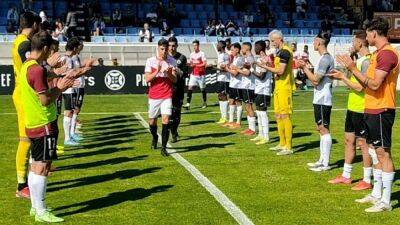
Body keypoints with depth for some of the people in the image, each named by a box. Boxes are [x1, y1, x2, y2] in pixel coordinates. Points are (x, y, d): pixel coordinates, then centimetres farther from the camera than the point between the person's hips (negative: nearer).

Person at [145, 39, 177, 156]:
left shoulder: (172, 61, 1)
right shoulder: (150, 61, -1)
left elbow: (175, 80, 0)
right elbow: (147, 79, -6)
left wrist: (169, 74, -20)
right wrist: (157, 71, -21)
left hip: (167, 96, -1)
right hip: (153, 96, 1)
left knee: (166, 120, -14)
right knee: (152, 121, 11)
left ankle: (163, 147, -10)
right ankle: (155, 137, 42)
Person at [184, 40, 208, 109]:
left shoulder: (202, 54, -7)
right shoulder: (192, 54, 11)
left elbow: (204, 64, -14)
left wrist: (195, 65, -20)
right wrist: (189, 64, -5)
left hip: (201, 74, -4)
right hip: (193, 74, 5)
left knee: (202, 89, 7)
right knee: (190, 87, -9)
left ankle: (205, 103, 26)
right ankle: (188, 104, -14)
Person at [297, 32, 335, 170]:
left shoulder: (325, 59, -17)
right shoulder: (325, 58, 15)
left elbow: (315, 80, -19)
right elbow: (316, 78, 15)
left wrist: (305, 68, -9)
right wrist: (305, 68, 8)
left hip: (322, 100, -10)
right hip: (320, 99, 10)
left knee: (324, 129, -6)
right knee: (321, 129, 14)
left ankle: (325, 164, -2)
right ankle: (322, 160, 21)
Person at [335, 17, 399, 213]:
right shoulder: (378, 54, 16)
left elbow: (375, 84, -22)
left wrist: (354, 69, -19)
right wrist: (351, 70, 11)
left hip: (381, 111, -10)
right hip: (372, 110, 10)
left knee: (383, 153, -6)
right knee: (376, 153, 15)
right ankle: (376, 194, 25)